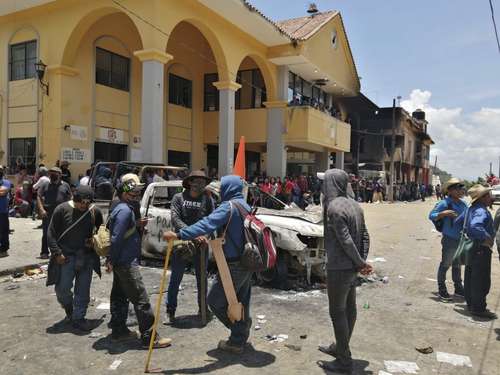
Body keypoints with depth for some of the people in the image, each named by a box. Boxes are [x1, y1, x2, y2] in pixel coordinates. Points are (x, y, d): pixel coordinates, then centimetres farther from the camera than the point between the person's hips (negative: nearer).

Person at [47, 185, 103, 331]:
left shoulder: (95, 212, 0)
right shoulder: (62, 209, -8)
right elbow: (51, 233, -4)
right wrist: (57, 253, -11)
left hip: (87, 257, 2)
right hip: (66, 256, -2)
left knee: (83, 290, 6)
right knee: (63, 288, 1)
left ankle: (78, 318, 21)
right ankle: (68, 307, 33)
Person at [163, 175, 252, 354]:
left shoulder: (228, 206, -16)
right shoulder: (245, 206, 12)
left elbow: (207, 224, -30)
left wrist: (179, 235, -36)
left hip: (234, 264, -9)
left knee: (215, 300, 4)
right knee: (241, 302, 17)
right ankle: (239, 340, 27)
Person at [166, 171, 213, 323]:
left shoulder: (207, 199, 2)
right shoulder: (178, 198, -1)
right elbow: (175, 218, -13)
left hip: (201, 243, 2)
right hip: (181, 242, -1)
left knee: (202, 277, 14)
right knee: (176, 278, 5)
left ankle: (202, 308, 29)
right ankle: (170, 309, 19)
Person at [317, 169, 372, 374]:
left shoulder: (334, 207, -20)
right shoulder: (354, 204, 6)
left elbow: (346, 240, -22)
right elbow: (365, 236, 7)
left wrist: (361, 263, -10)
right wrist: (363, 261, 3)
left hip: (339, 268, -9)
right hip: (352, 267, 9)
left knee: (337, 312, 3)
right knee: (349, 308, 19)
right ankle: (341, 347, 36)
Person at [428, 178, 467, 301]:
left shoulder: (463, 204, 7)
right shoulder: (444, 203, -13)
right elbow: (431, 215, -15)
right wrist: (443, 213, -30)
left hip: (461, 240, 7)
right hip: (449, 240, -7)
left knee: (457, 265, 19)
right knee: (445, 264, 2)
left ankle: (458, 288, 33)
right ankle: (441, 290, 15)